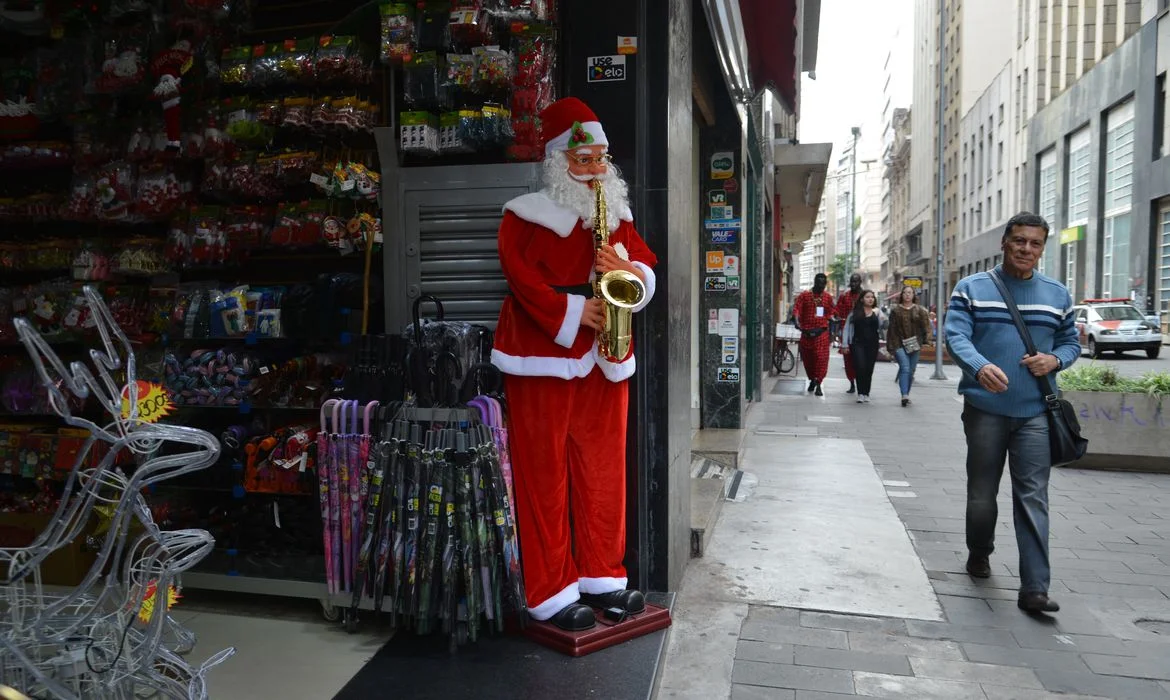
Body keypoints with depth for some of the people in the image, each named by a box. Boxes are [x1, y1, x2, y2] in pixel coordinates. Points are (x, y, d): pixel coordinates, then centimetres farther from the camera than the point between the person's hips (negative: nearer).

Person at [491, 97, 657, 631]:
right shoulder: (527, 215, -2)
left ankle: (601, 575, 24)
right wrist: (572, 313, -20)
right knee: (545, 473, -1)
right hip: (543, 357, -5)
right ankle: (551, 593, 9)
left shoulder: (616, 213, 16)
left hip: (604, 357, 6)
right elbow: (522, 276, -12)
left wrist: (628, 270, -9)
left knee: (603, 470, 10)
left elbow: (647, 267, 14)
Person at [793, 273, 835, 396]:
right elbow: (797, 308, -10)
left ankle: (818, 384, -7)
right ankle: (812, 380, 31)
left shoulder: (828, 297, 8)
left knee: (821, 358, -10)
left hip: (822, 332, 0)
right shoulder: (804, 295, 1)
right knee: (807, 358, 10)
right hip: (807, 331, 0)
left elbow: (830, 313, 17)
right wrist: (797, 322, -24)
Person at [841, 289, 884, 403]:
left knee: (869, 370, 5)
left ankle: (866, 394, 15)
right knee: (860, 367, -13)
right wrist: (845, 344, 2)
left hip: (872, 344, 2)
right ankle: (860, 393, -6)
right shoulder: (854, 312, 4)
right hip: (858, 343, -2)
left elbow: (881, 328, 2)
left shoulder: (877, 312, 9)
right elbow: (847, 328, 6)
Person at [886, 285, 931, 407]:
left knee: (911, 371, 7)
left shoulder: (919, 310, 9)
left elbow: (925, 325, 8)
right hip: (899, 344, -3)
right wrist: (890, 346, -2)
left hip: (914, 345, 3)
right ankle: (904, 395, -23)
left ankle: (906, 395, 20)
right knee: (905, 368, -17)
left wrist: (924, 341, -2)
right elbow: (891, 329, 2)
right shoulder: (895, 310, 4)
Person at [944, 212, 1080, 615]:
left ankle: (1034, 588, -2)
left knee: (1033, 498, -4)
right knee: (982, 493, 11)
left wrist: (1055, 359, -6)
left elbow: (1071, 341, 18)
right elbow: (955, 335, -10)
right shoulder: (971, 289, 2)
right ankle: (979, 554, 35)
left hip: (1035, 412, 1)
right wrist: (980, 366, -30)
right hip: (985, 409, -1)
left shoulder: (1057, 295, 12)